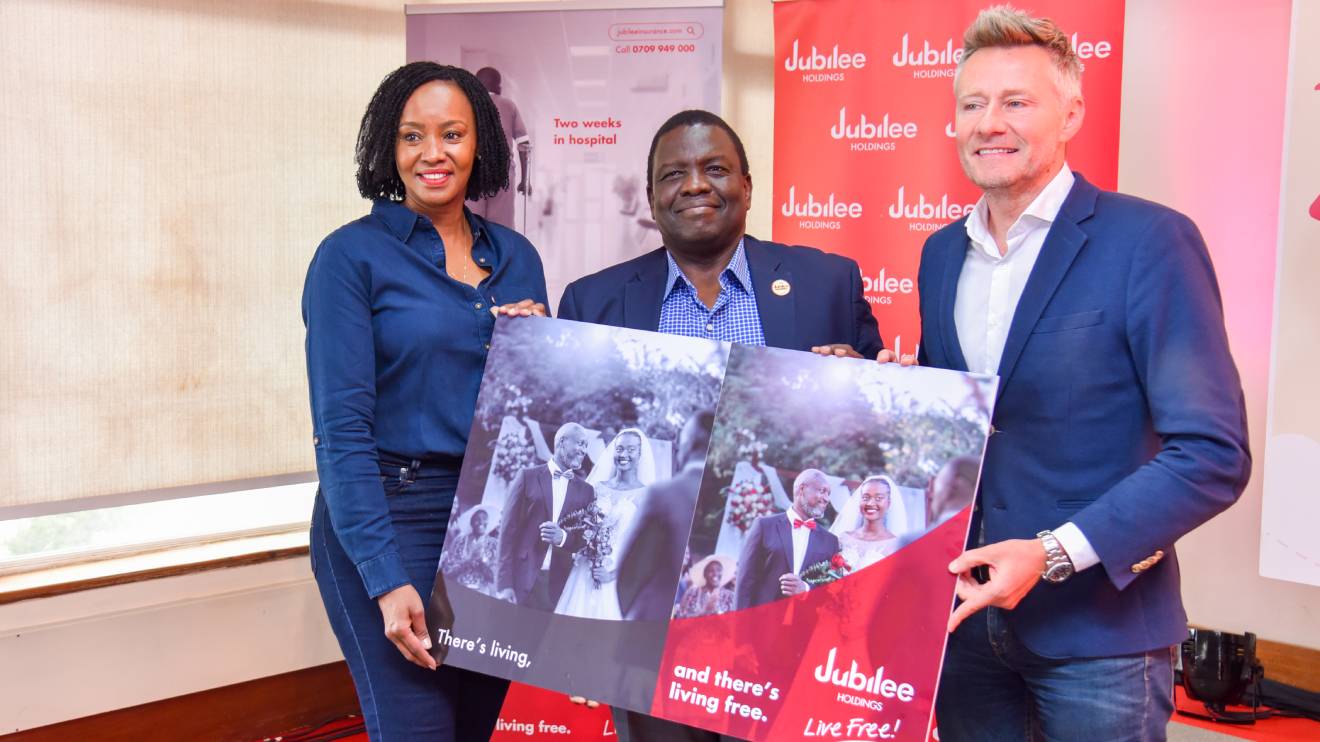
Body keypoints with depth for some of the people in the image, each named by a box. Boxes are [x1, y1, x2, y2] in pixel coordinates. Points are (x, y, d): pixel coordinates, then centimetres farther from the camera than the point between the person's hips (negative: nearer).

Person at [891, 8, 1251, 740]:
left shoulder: (1149, 241, -12)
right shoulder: (941, 253, 8)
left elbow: (1213, 454, -15)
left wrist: (1054, 555, -22)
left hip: (1095, 630, -5)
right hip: (964, 613, 5)